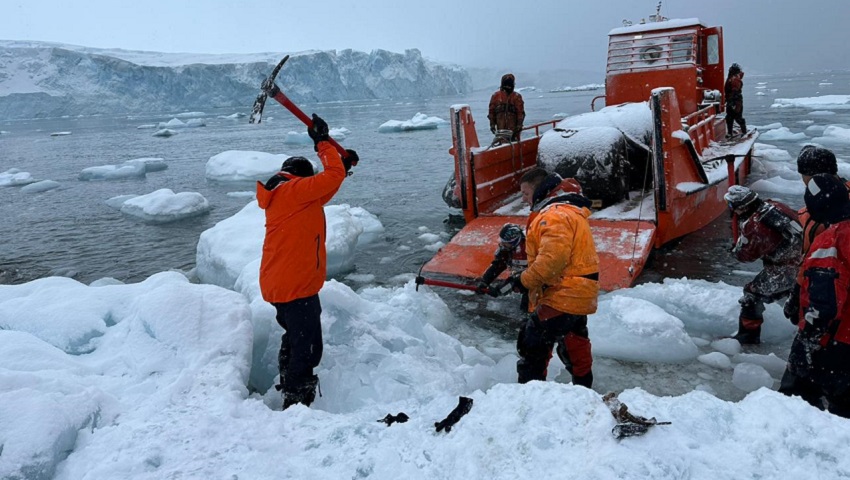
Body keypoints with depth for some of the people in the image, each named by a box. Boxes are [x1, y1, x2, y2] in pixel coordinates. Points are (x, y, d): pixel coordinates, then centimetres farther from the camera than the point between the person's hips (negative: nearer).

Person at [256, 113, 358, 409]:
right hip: (296, 286, -10)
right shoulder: (294, 190, -12)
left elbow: (320, 192, 25)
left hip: (277, 285, 10)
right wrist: (322, 142, -4)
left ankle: (288, 385, 41)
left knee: (295, 338, 26)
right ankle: (297, 403, 4)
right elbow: (333, 176, -17)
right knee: (307, 349, -3)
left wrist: (342, 164, 21)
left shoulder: (278, 196, 16)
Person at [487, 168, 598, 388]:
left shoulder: (555, 215, -19)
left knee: (532, 343, -5)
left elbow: (552, 259, -28)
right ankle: (583, 386, 40)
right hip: (578, 295, 11)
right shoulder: (567, 210, 16)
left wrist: (524, 281, -17)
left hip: (563, 297, -11)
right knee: (573, 343, 24)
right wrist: (523, 277, 11)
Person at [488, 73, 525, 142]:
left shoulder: (517, 97, 5)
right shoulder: (496, 96, 6)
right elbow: (491, 111, 8)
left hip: (513, 126, 0)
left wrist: (519, 124, -5)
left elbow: (520, 112, 3)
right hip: (501, 127, 0)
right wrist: (492, 124, 3)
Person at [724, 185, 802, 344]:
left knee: (753, 292, 1)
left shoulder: (753, 225, -21)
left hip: (786, 268, -8)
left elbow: (744, 254, -7)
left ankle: (748, 333, 7)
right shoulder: (773, 205, -1)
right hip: (804, 257, 8)